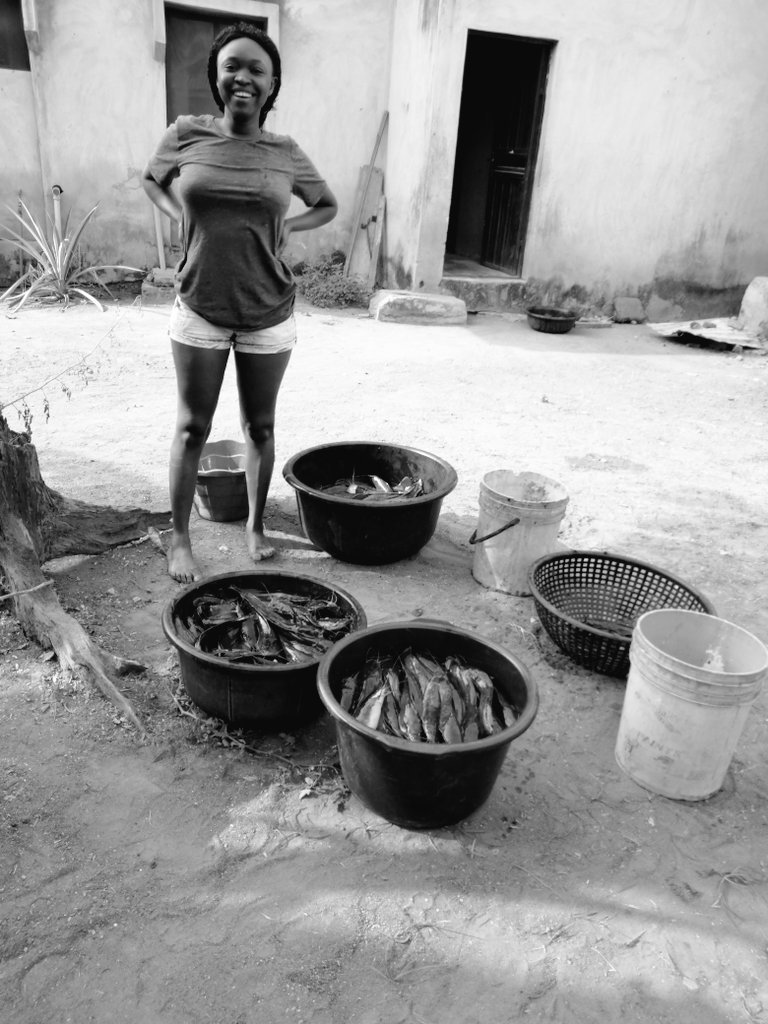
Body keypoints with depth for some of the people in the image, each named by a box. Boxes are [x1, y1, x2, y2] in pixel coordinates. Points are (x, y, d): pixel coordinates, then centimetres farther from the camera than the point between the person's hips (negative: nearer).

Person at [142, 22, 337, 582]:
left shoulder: (286, 153, -1)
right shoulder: (186, 134, -2)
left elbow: (328, 206, 15)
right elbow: (152, 181, 17)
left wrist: (286, 226, -1)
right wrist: (185, 217, -1)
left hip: (268, 314, 1)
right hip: (200, 309, 0)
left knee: (260, 427, 10)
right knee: (192, 427, 5)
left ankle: (256, 526, 28)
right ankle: (179, 538, 19)